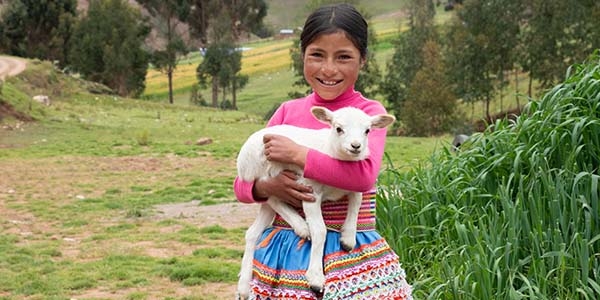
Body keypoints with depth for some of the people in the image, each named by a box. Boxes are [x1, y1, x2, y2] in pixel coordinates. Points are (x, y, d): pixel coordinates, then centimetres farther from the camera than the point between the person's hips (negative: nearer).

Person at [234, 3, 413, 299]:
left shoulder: (369, 112, -3)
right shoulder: (288, 111, 6)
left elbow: (364, 175, -22)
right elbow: (242, 184, 7)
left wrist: (296, 154, -16)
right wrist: (267, 186, -14)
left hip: (350, 254, -3)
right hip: (285, 252, 3)